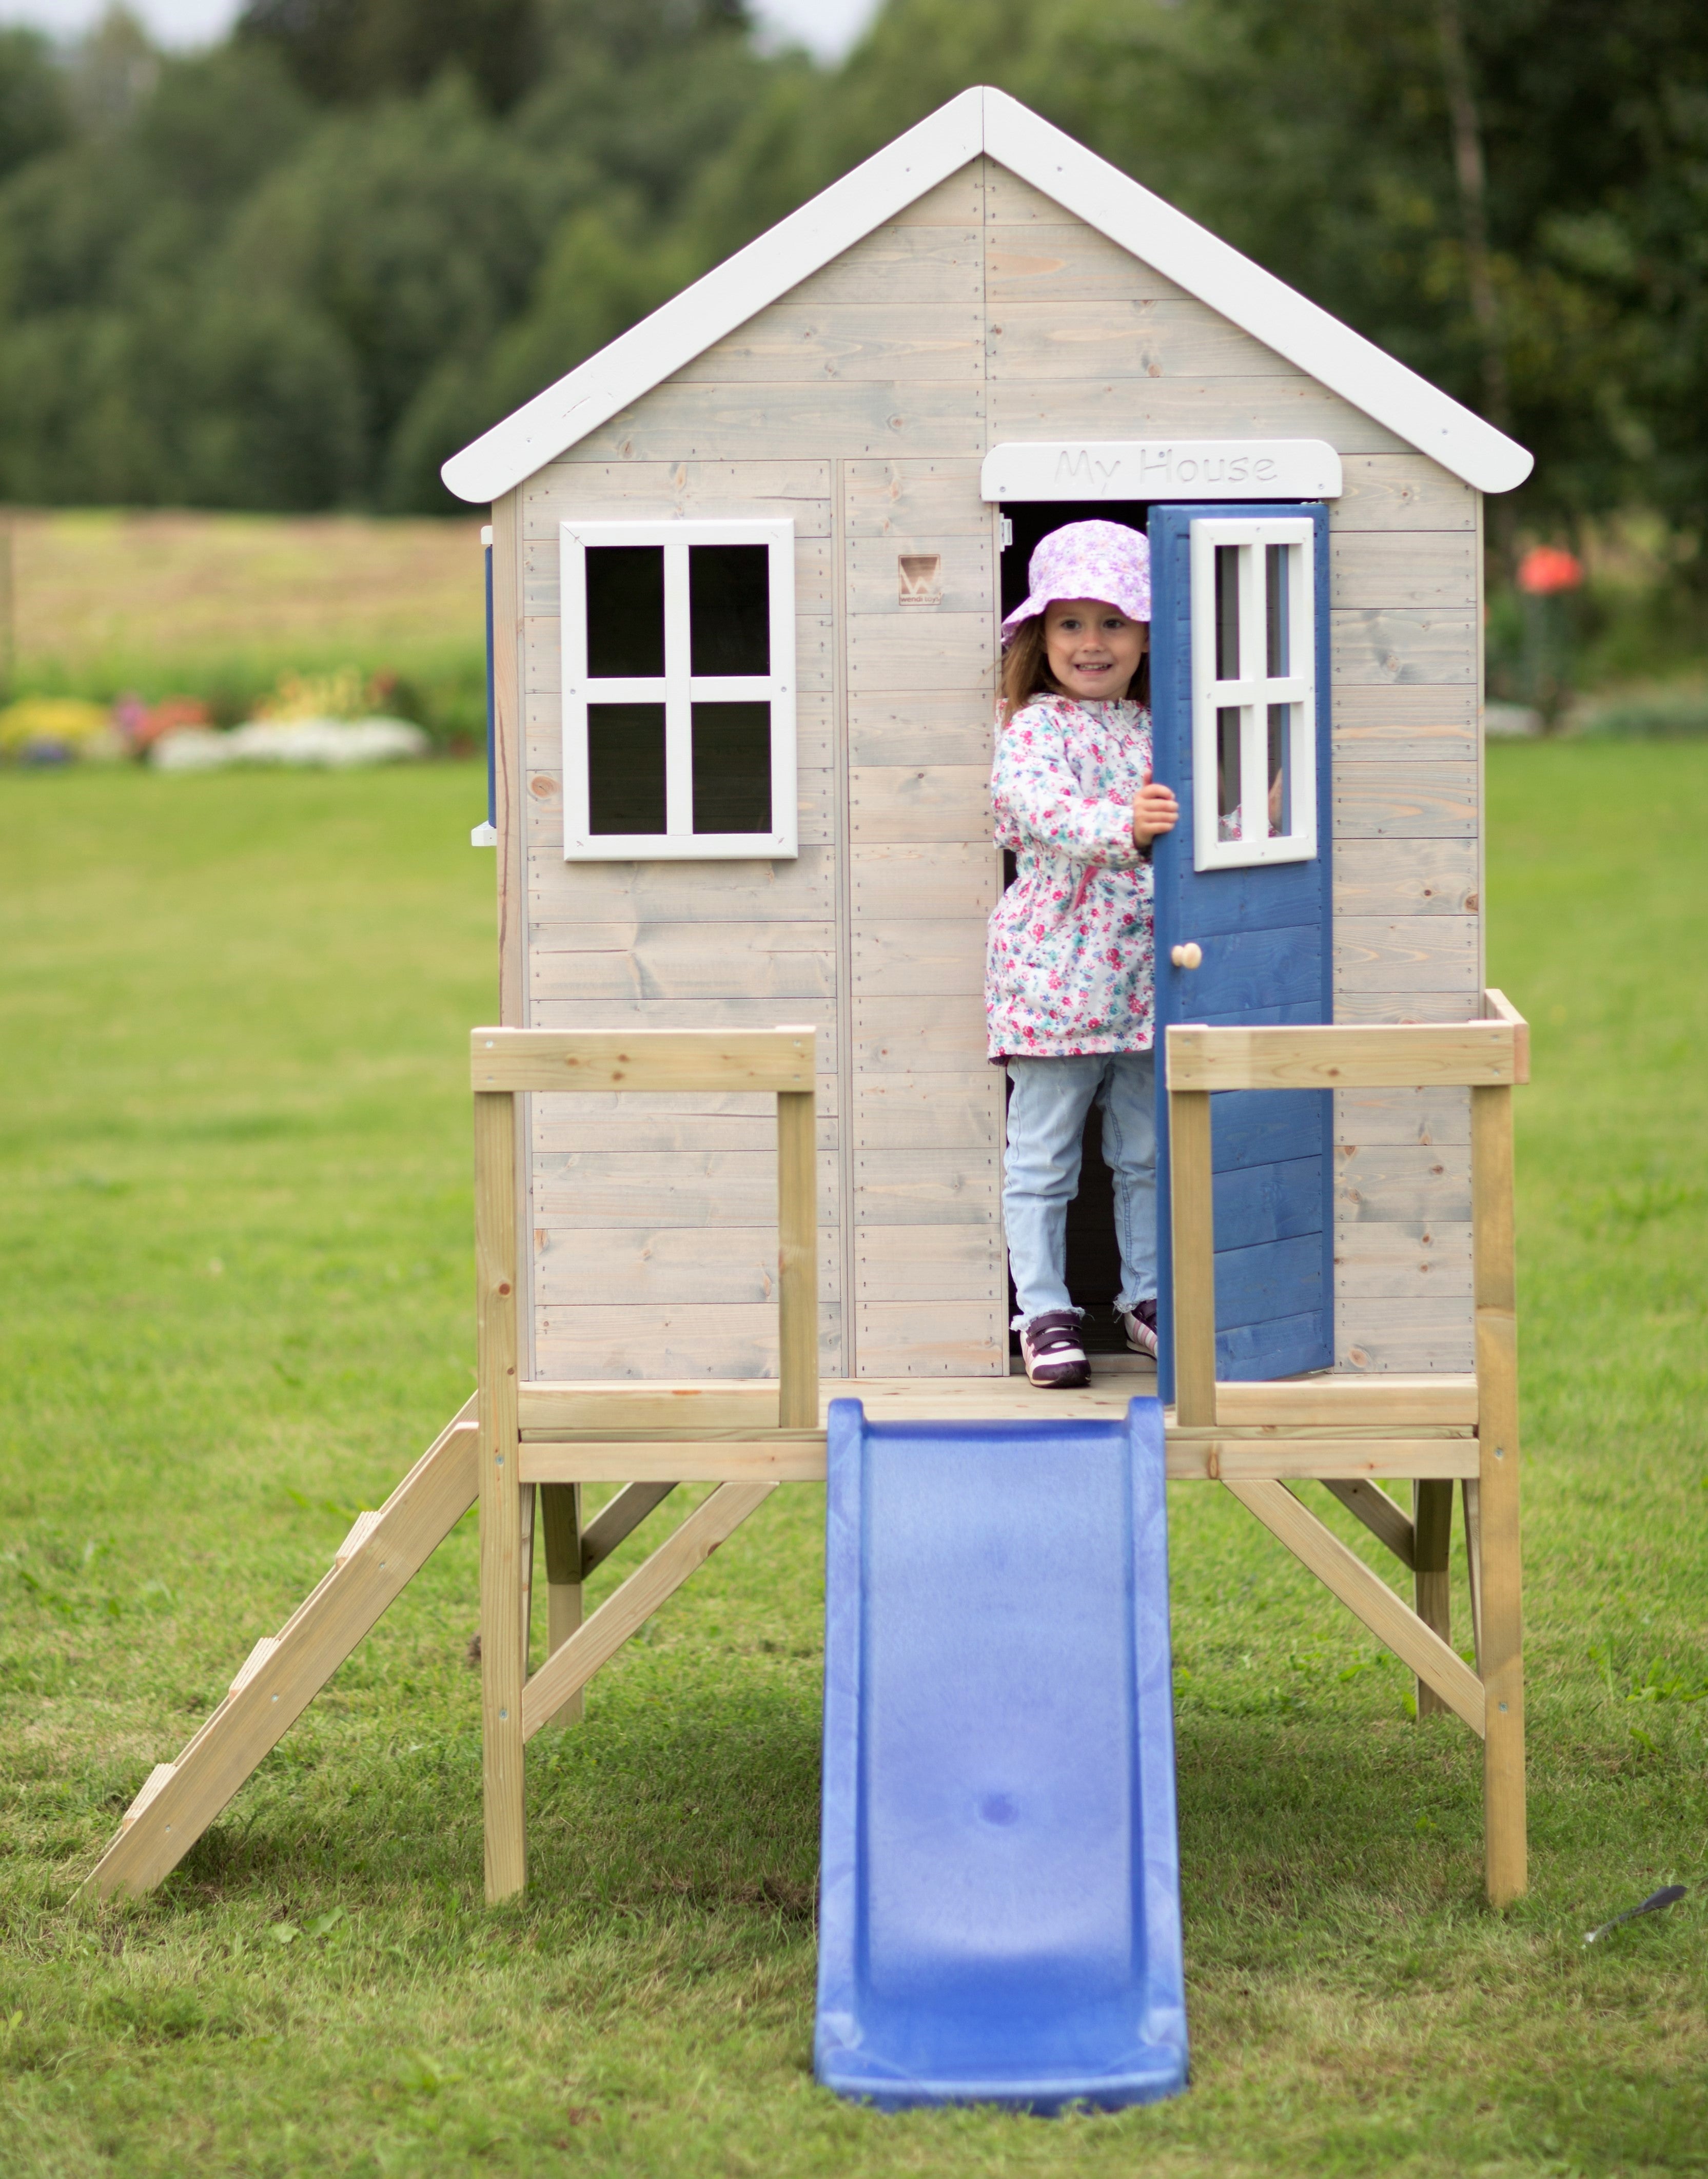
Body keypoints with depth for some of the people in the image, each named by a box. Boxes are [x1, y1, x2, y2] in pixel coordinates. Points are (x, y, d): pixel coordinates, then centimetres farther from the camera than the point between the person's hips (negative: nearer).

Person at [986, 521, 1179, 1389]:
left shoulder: (1156, 730, 10)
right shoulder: (1032, 726, -8)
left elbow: (1188, 832, 23)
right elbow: (1040, 808, -27)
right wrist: (1124, 826, -43)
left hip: (1145, 981, 5)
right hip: (1054, 979, -5)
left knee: (1149, 1153, 14)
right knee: (1043, 1155, 1)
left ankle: (1147, 1295, 26)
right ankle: (1043, 1311, 8)